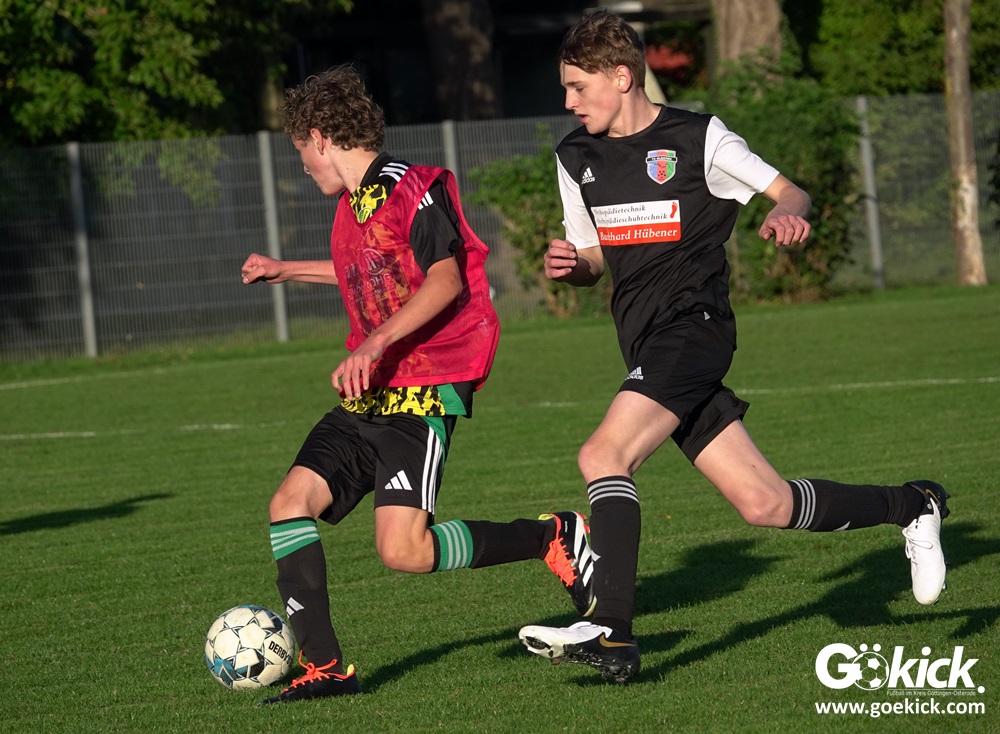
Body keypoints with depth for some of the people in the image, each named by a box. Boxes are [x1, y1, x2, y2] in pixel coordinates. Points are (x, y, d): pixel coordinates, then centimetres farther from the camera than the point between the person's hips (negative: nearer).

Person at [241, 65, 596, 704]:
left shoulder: (410, 189, -11)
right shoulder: (353, 203, 17)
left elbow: (445, 279, -22)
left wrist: (375, 343, -32)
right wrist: (286, 271, 45)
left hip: (424, 391, -9)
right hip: (368, 397, 9)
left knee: (403, 549, -20)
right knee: (290, 502, -5)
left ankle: (557, 539, -3)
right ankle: (323, 668, -2)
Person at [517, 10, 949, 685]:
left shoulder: (699, 140, -3)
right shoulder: (577, 158, 15)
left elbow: (789, 192, 4)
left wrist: (786, 217, -20)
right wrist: (568, 266, -1)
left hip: (693, 324, -6)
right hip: (647, 345, 6)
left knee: (604, 455, -25)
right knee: (763, 503, 3)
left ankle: (612, 632, -29)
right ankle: (913, 506, 23)